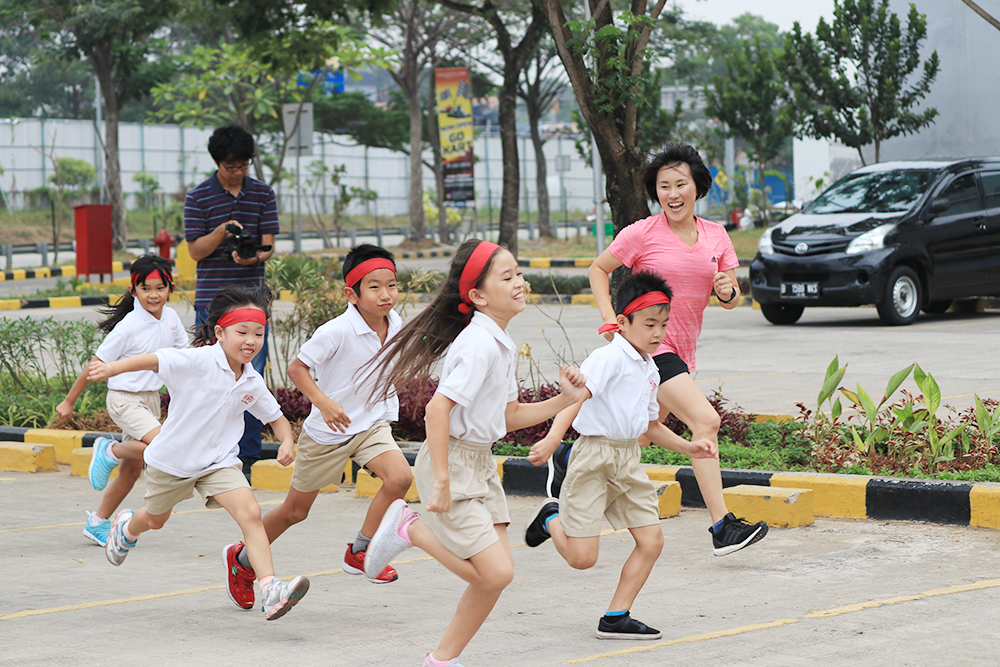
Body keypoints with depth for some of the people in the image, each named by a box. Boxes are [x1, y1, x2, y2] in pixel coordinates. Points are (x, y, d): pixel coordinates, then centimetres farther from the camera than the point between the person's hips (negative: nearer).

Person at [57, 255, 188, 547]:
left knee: (132, 469, 12)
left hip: (151, 398, 7)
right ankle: (110, 451, -3)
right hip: (124, 399, -7)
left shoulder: (170, 317, -1)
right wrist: (68, 402, -7)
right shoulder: (128, 327, -20)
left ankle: (97, 523, 27)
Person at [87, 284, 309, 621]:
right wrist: (112, 368, -43)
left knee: (250, 513, -22)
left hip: (219, 463, 3)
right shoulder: (198, 361, -22)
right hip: (171, 460, -2)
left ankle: (269, 590, -28)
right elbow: (153, 360, -28)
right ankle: (127, 527, 62)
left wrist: (287, 442, -13)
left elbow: (277, 418, 8)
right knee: (155, 520, 23)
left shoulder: (253, 384, -6)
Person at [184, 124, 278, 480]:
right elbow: (196, 251, -2)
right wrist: (222, 232, -20)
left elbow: (268, 244, 3)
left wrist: (254, 256, -20)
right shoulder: (198, 197, 2)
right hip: (211, 300, -1)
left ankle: (246, 458, 5)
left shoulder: (263, 194, 8)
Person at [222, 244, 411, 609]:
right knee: (295, 510, 9)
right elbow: (296, 367, -21)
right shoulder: (338, 331, -26)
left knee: (400, 477, -23)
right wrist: (324, 402, -33)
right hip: (327, 432, -5)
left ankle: (359, 553, -6)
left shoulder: (394, 323, -6)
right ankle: (242, 559, 35)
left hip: (372, 424, 5)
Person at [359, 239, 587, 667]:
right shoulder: (479, 343, -20)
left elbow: (509, 416, 17)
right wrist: (441, 482, -28)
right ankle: (411, 528, 4)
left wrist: (564, 400, 6)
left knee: (494, 574, 5)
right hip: (451, 463, -9)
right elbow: (438, 408, -28)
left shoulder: (500, 343, 9)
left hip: (481, 463, 9)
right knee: (496, 573, -13)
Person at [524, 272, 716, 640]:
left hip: (628, 461, 8)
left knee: (651, 540, 0)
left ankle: (616, 618, 10)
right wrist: (552, 439, -40)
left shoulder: (649, 370, 14)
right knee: (581, 557, -8)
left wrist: (687, 447, 18)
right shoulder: (609, 358, -13)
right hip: (594, 456, -8)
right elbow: (577, 395, -27)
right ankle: (552, 518, 26)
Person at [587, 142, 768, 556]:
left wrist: (727, 292, -14)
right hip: (648, 347, -7)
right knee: (705, 419, -22)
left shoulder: (715, 236, 6)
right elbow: (598, 270, 4)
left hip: (682, 350, 7)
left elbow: (731, 300, 10)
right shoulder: (642, 234, -8)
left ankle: (570, 458, 42)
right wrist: (609, 317, -9)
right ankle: (721, 527, -24)